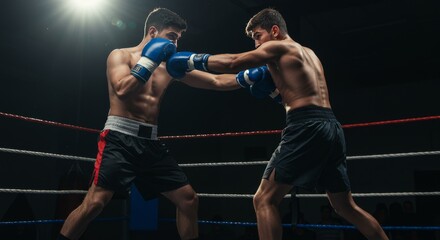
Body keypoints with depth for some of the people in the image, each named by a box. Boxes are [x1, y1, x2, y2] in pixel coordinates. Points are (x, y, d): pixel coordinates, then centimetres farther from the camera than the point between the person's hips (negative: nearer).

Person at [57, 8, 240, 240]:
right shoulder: (121, 55, 1)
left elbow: (217, 82, 13)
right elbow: (122, 90, -20)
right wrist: (150, 60, -13)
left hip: (150, 142, 6)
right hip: (120, 138, -6)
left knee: (188, 199, 5)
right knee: (95, 202, -17)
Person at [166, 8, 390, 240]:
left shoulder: (278, 47, 4)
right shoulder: (308, 54, 29)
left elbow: (233, 62, -5)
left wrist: (193, 60, 4)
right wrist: (271, 87, 22)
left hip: (308, 128, -9)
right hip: (330, 127, 9)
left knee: (264, 199, -5)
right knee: (347, 207, 20)